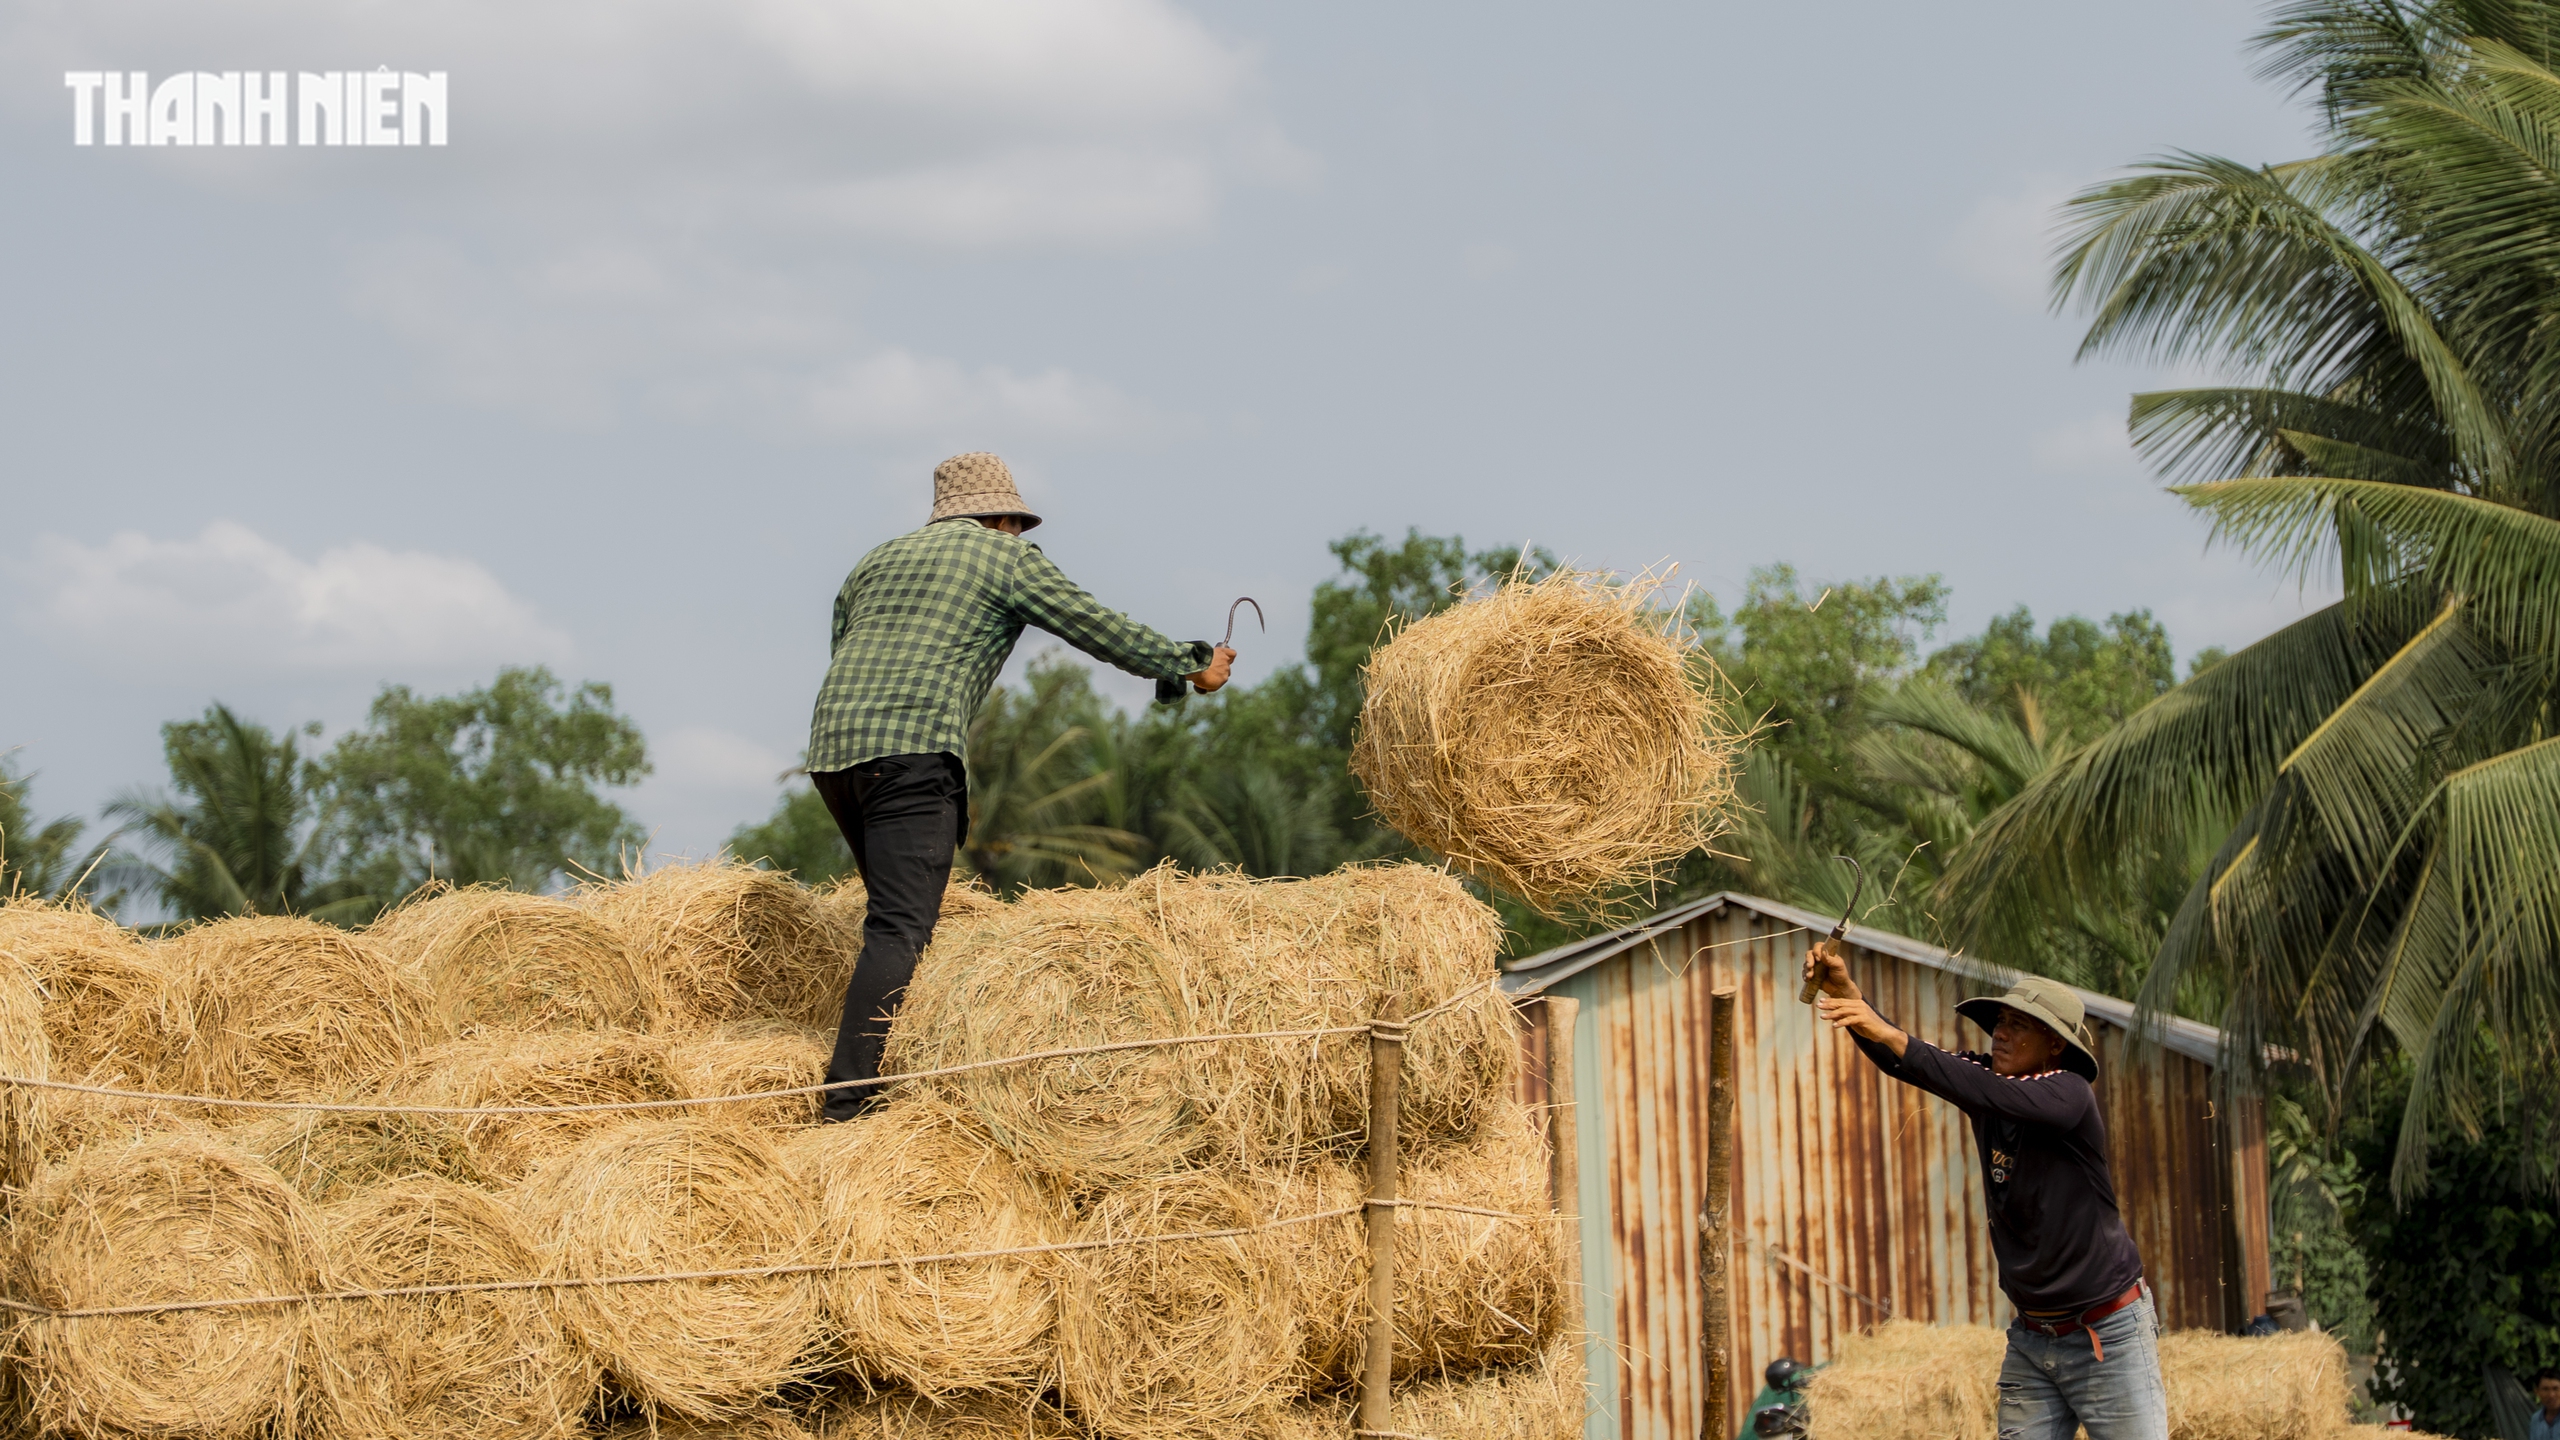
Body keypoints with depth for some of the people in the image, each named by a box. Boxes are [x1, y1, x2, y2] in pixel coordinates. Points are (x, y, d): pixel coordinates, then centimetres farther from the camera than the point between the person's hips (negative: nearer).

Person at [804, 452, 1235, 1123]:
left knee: (901, 911, 19)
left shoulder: (874, 563, 28)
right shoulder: (1007, 556, 9)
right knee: (900, 929, -12)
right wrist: (1190, 665, 19)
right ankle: (848, 1105, -23)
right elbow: (1097, 627, 8)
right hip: (912, 749, -7)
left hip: (830, 745, 7)